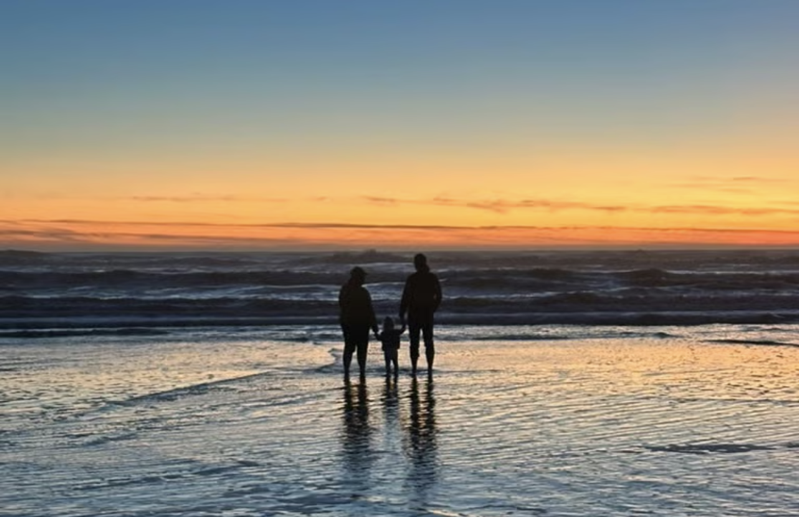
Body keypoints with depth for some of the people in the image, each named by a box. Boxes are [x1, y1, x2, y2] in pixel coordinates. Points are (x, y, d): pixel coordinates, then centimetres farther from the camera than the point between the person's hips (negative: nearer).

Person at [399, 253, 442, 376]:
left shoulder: (412, 279, -12)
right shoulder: (433, 278, 1)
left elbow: (406, 297, -12)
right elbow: (438, 297, 6)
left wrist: (401, 314, -7)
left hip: (414, 314, -3)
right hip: (428, 314, 3)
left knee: (414, 342, 5)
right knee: (428, 341, 9)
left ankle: (414, 367, 1)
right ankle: (429, 367, 5)